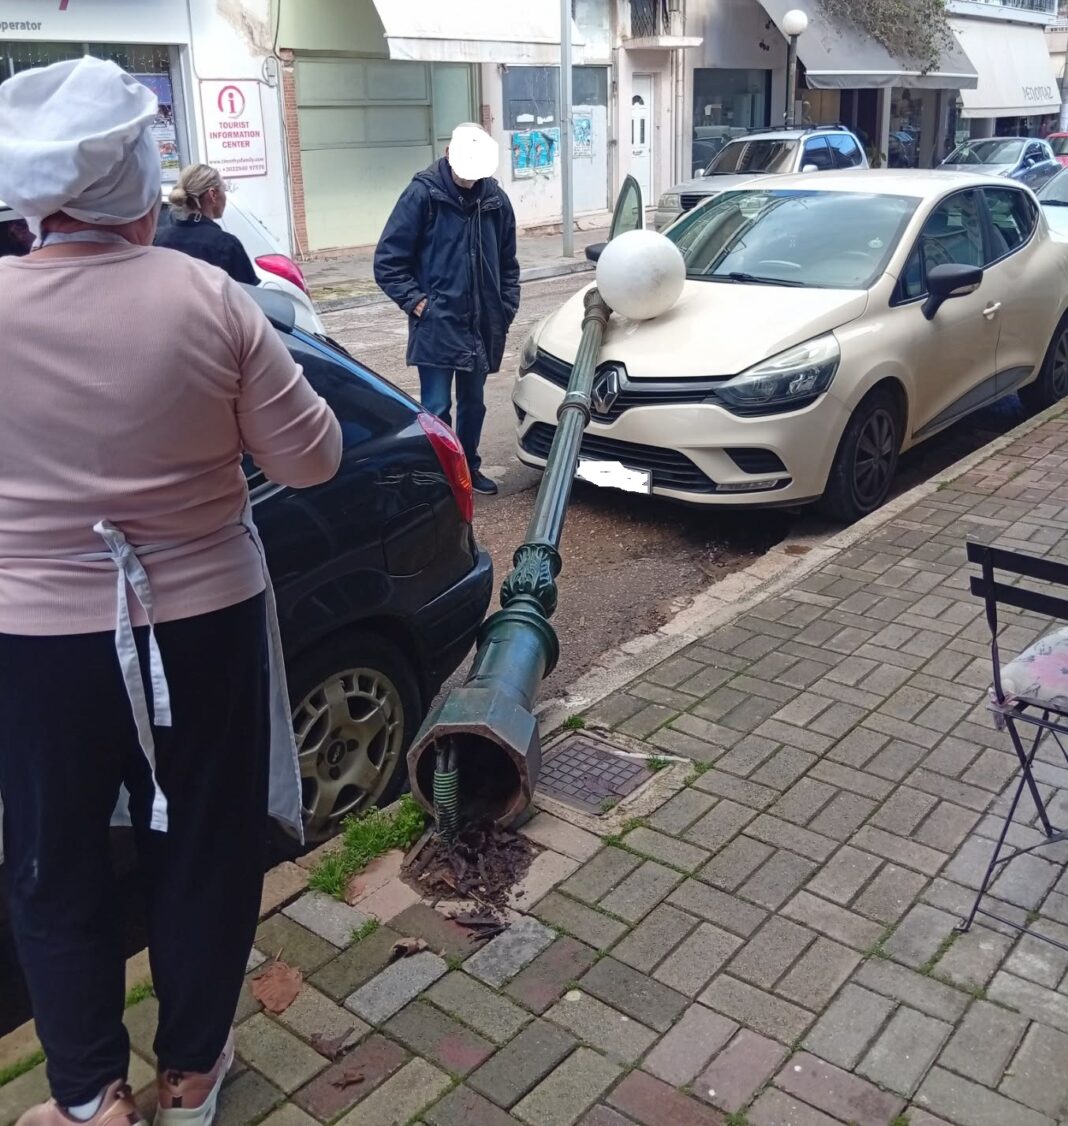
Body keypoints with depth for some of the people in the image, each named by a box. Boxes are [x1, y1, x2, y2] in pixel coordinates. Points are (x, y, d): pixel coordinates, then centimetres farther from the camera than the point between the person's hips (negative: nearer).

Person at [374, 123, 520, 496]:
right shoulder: (423, 194, -9)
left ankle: (469, 467, 32)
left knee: (473, 403, 16)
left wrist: (506, 309, 5)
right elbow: (388, 261, -8)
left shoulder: (495, 199, 4)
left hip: (481, 326, 5)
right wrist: (417, 303, -12)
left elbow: (508, 263, 13)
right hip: (436, 326, -5)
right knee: (436, 408, -3)